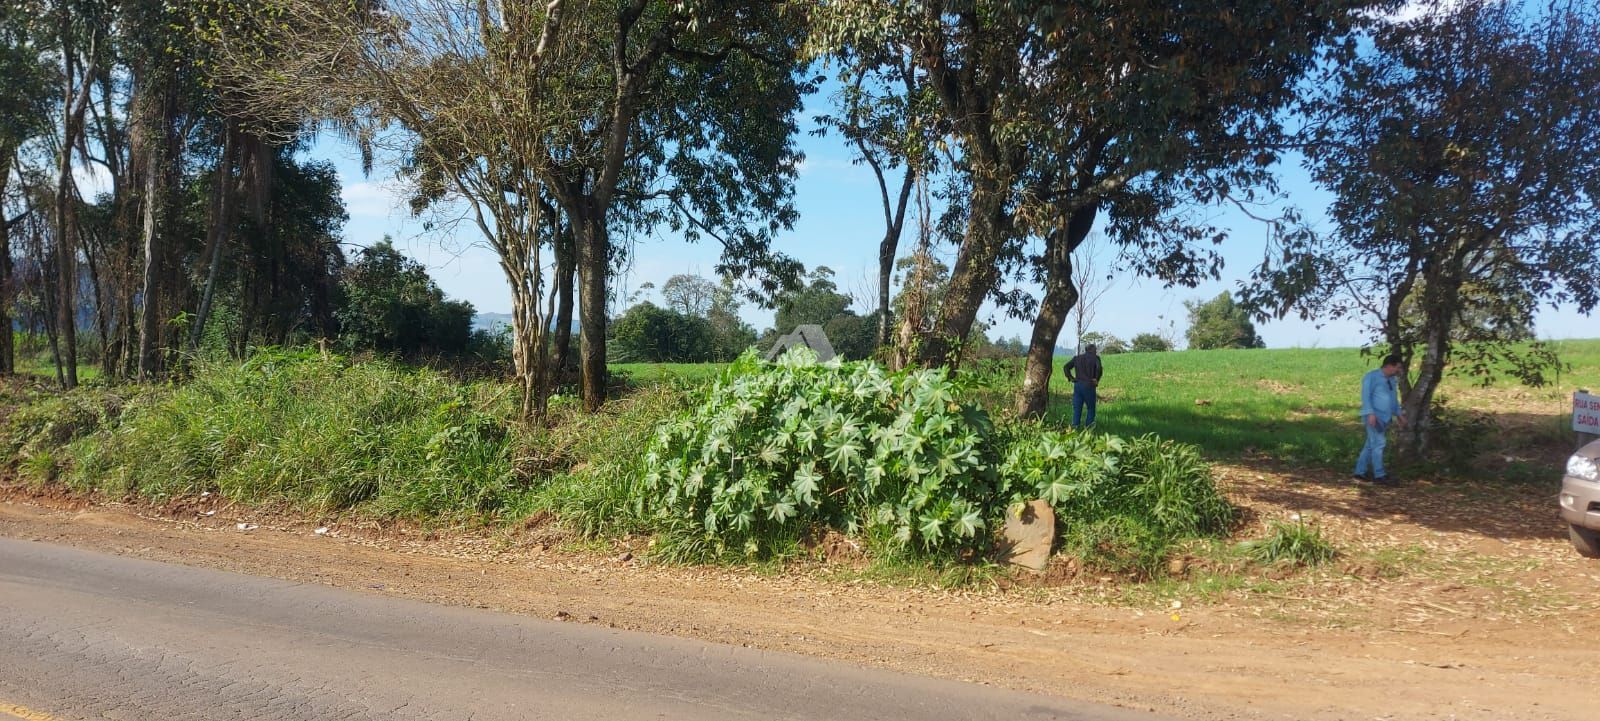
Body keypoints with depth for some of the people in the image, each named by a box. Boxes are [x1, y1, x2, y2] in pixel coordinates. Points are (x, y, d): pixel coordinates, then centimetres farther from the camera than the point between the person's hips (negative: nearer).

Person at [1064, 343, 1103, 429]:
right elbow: (1099, 368, -19)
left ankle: (1075, 427, -3)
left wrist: (1071, 378, 3)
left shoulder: (1077, 358, 13)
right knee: (1091, 409, 10)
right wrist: (1096, 380, -9)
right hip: (1089, 386, -4)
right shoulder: (1095, 358, 0)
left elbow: (1066, 368, 5)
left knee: (1077, 410, 5)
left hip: (1077, 385, 4)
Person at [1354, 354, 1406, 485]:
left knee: (1370, 445, 10)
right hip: (1374, 417, -8)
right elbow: (1365, 396, -16)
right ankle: (1379, 475, -8)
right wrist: (1370, 413, -24)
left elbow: (1394, 399, 27)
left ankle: (1361, 472, 14)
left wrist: (1399, 414, 22)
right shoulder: (1371, 376, -9)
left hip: (1385, 418, 8)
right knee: (1378, 443, -11)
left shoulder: (1391, 380, 17)